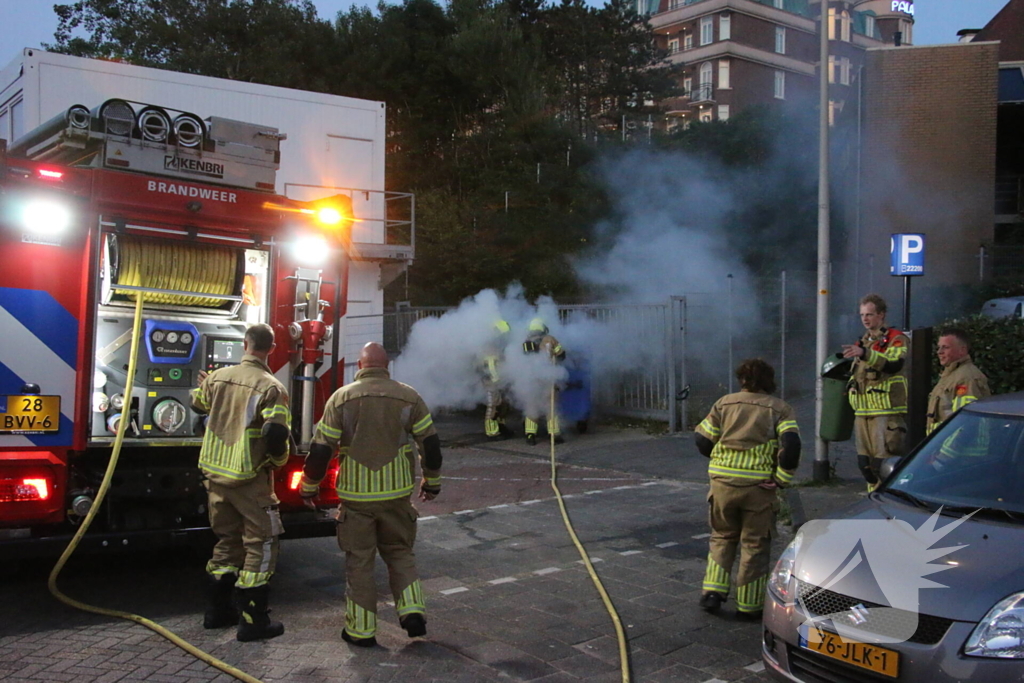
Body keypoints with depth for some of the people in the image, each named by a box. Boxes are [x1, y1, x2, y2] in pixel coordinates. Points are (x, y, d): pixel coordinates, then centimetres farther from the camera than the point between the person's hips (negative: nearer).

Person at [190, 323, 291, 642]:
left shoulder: (217, 377, 3)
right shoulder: (271, 388, -15)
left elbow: (198, 404, 23)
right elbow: (277, 435, -21)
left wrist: (201, 387, 46)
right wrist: (279, 459, 0)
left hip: (215, 473, 6)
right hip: (250, 478, -6)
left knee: (227, 539, 19)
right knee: (261, 543, 3)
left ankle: (218, 610, 27)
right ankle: (253, 620, 2)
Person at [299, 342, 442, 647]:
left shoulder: (342, 398, -4)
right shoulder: (408, 397, -1)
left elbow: (321, 448, -5)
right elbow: (430, 442, 3)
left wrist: (309, 486, 8)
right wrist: (432, 481, 16)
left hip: (356, 495, -1)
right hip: (396, 493, 1)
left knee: (359, 560, 9)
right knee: (400, 553, 19)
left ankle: (361, 629, 13)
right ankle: (412, 611, 7)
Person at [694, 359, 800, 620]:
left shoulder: (724, 404, 8)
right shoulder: (779, 408, 2)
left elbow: (702, 441, 6)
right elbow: (791, 444, -13)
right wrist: (782, 478, -4)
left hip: (722, 482, 2)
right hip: (758, 486, -2)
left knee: (722, 537, 20)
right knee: (755, 544, 10)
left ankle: (713, 592, 11)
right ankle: (748, 605, 14)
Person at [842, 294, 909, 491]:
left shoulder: (896, 339, -5)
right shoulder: (863, 342, 21)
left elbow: (894, 364, -26)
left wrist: (865, 354, -39)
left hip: (887, 411, -8)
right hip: (863, 412, 8)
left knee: (884, 465, -11)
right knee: (865, 464, 11)